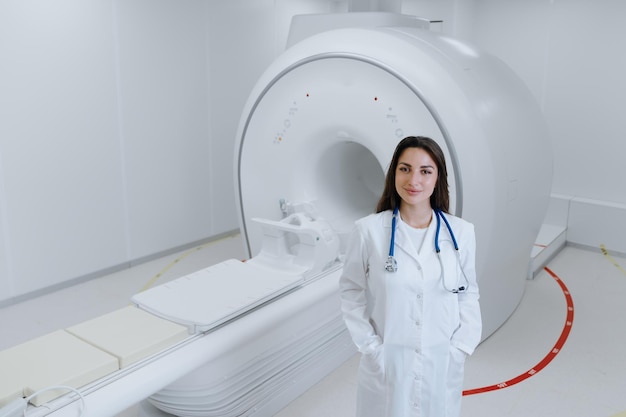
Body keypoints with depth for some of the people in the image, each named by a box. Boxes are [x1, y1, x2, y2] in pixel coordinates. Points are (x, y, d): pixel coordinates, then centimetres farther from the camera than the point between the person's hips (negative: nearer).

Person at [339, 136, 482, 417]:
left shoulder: (461, 232, -5)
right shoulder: (369, 230, -11)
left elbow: (469, 294, 3)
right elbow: (351, 292, -3)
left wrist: (458, 350, -4)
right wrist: (371, 348, -8)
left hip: (442, 364, 2)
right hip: (386, 364, -1)